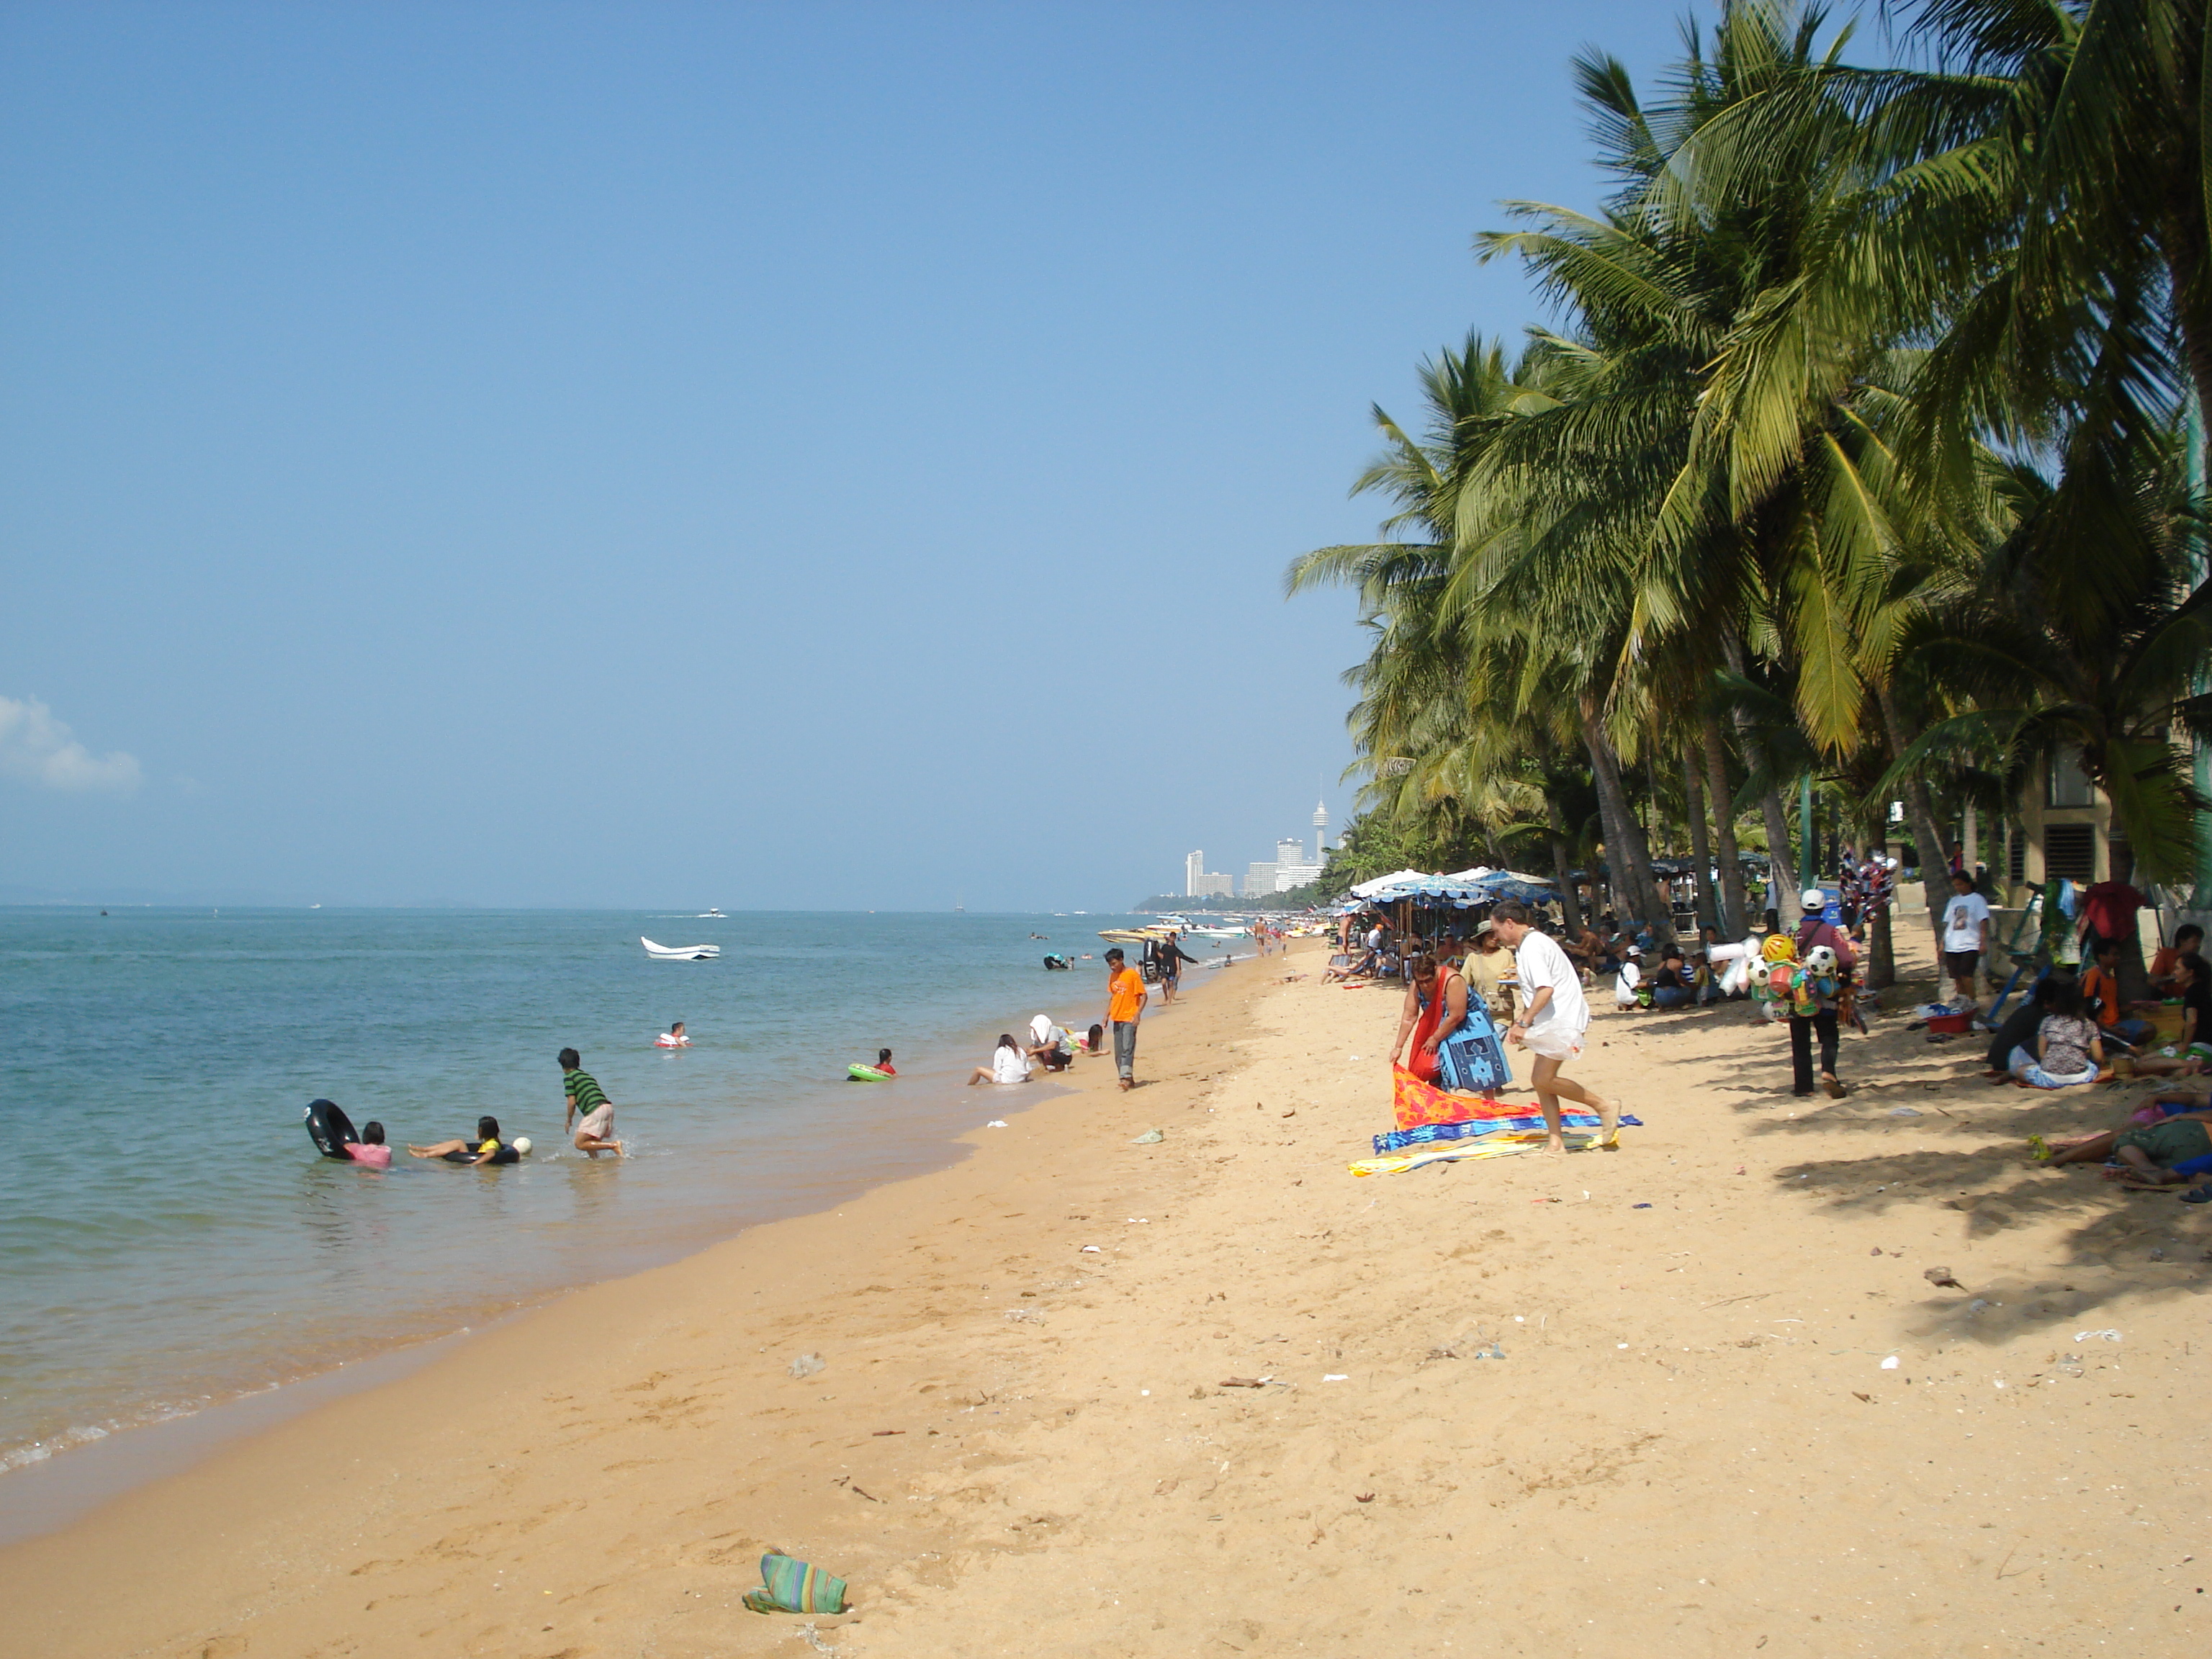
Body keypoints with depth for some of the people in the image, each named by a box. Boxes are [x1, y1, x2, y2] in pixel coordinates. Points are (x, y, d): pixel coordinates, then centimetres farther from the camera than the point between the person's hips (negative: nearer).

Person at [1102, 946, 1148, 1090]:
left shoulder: (1132, 974, -9)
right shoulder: (1112, 976, 10)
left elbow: (1144, 995, -8)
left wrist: (1138, 1014, -17)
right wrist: (1107, 1015, 14)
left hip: (1129, 1018, -7)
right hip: (1117, 1018, 7)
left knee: (1127, 1048, -16)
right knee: (1118, 1052, 6)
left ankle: (1126, 1077, -22)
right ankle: (1129, 1080, 11)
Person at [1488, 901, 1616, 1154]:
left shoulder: (1532, 946, -17)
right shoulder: (1530, 943, 16)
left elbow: (1545, 989, -28)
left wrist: (1523, 1023, -24)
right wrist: (1524, 1024, 17)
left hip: (1562, 1020, -11)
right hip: (1552, 1020, 11)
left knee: (1543, 1079, -11)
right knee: (1541, 1079, 7)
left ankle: (1603, 1106, 3)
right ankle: (1555, 1141, 8)